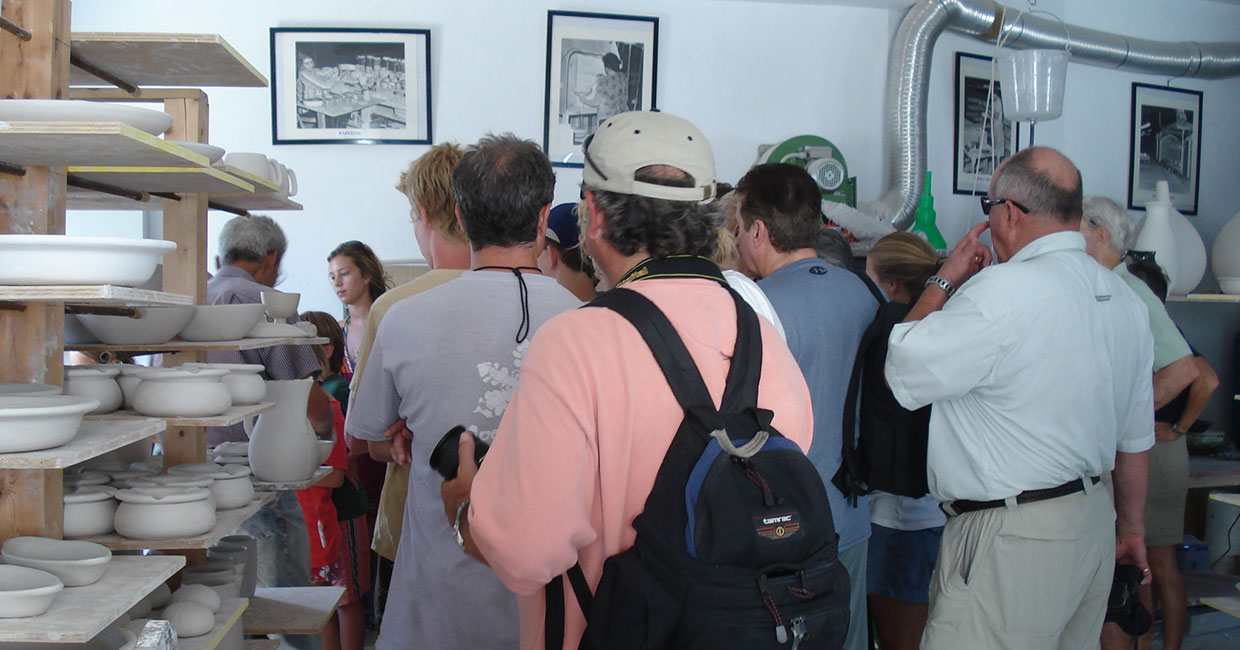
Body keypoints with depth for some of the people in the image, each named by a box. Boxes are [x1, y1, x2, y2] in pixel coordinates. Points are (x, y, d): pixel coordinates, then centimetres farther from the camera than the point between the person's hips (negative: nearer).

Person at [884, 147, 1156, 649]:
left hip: (1012, 545, -9)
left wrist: (944, 281, 0)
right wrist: (1131, 526, 27)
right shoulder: (1125, 299, 8)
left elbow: (903, 374, -12)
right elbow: (1136, 434, 15)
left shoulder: (1003, 292, -20)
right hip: (1093, 524, 9)